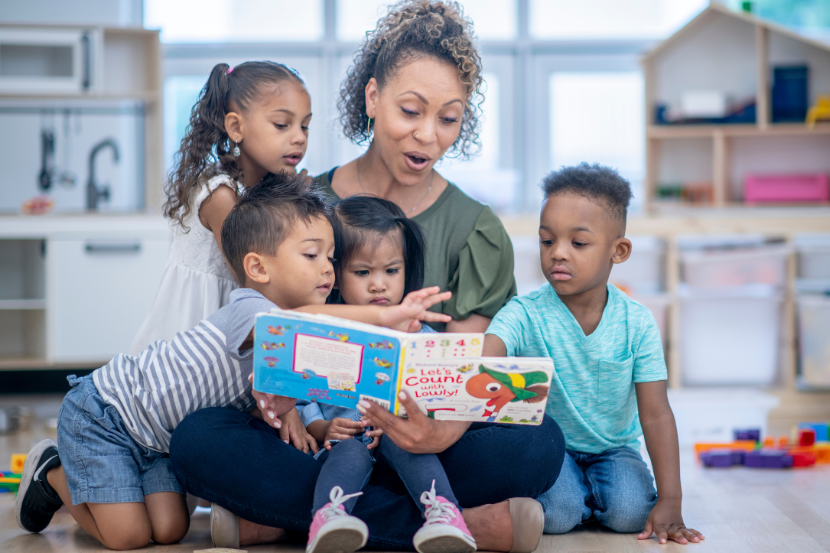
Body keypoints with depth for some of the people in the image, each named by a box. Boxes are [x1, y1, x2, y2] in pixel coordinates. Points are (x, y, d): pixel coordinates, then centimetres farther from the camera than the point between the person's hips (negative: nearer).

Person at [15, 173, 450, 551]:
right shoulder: (246, 309, -30)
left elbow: (276, 398, -5)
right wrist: (382, 316, -60)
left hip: (154, 440, 8)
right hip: (100, 412, -8)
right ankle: (53, 471, 14)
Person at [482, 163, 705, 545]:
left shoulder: (636, 324, -13)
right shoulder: (524, 315, -17)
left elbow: (655, 416, -13)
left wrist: (670, 502, -18)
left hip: (614, 447, 2)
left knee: (629, 513, -24)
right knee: (557, 514, -28)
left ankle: (588, 489, 10)